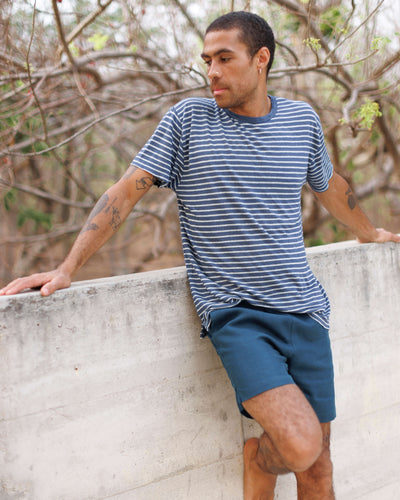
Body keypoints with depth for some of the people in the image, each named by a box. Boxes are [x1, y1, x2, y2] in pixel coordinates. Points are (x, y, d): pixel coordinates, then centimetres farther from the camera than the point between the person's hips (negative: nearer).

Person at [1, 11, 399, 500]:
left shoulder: (302, 120, 10)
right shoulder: (188, 120, 1)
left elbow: (329, 185, 29)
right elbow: (124, 192, 0)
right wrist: (66, 268, -7)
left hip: (304, 311, 4)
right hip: (233, 312, -4)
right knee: (298, 444, -20)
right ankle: (257, 459, 14)